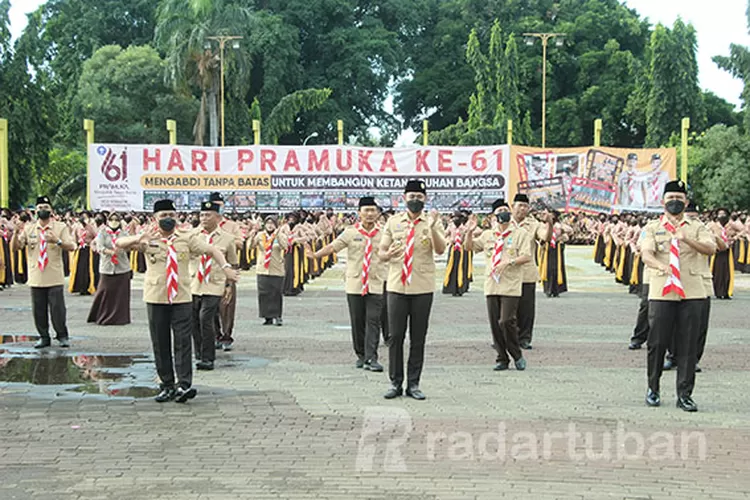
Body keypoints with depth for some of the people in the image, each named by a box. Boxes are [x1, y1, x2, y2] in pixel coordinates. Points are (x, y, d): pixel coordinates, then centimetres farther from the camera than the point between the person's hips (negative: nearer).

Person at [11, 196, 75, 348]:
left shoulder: (61, 227, 2)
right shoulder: (28, 229, 8)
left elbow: (71, 247, -6)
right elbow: (15, 247, 4)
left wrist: (57, 241, -24)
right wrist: (16, 233, -15)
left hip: (55, 278, -2)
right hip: (36, 278, 2)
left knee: (58, 308, -3)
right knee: (38, 310, 6)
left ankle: (62, 336, 10)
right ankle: (44, 337, 16)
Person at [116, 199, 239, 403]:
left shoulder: (187, 238, 6)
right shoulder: (148, 239, 3)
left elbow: (212, 250, 6)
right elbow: (120, 244, -6)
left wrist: (225, 267, -11)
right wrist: (139, 239, -26)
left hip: (182, 297, 0)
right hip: (156, 298, 0)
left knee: (183, 341, -8)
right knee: (160, 344, 4)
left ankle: (184, 385, -10)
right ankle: (167, 386, 13)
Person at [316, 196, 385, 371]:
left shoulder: (383, 234, 6)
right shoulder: (350, 233, 3)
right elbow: (332, 247, -3)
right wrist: (314, 255, -16)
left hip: (376, 285, 0)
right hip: (355, 285, 0)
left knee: (373, 321, -7)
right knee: (357, 322, 7)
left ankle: (371, 358, -8)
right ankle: (361, 355, 21)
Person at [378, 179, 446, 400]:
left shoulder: (433, 222, 3)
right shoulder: (393, 222, 8)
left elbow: (440, 250, -11)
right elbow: (381, 252, 9)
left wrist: (432, 227, -26)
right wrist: (389, 254, -14)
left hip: (423, 288, -1)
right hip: (397, 286, 1)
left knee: (418, 338, 3)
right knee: (395, 336, 2)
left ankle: (413, 384, 11)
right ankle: (395, 383, 10)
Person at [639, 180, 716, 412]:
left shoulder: (697, 228, 12)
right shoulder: (652, 228, 8)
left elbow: (711, 249, -7)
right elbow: (646, 254, -9)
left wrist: (687, 239, -25)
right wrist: (662, 266, -31)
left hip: (692, 292, 1)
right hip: (661, 292, -1)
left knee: (688, 345, 0)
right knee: (657, 342, 2)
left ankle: (685, 394, 8)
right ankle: (653, 389, 20)